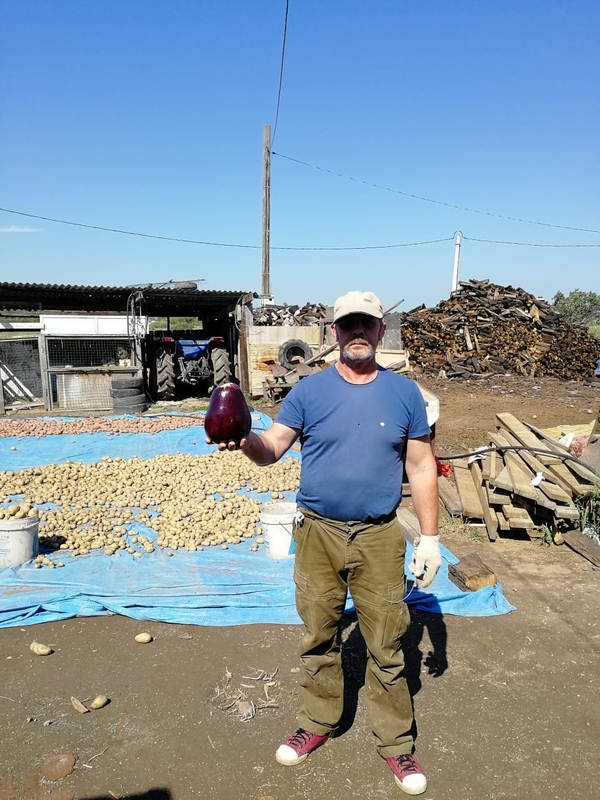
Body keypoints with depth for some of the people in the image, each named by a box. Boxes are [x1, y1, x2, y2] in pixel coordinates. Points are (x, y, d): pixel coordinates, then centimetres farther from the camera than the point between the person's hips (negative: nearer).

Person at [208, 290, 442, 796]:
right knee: (320, 637, 15)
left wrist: (430, 536, 1)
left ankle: (396, 742, 30)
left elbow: (421, 467, 3)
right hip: (318, 533, 1)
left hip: (380, 537, 0)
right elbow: (272, 449, -10)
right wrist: (244, 440, -33)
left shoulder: (404, 393, -1)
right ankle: (318, 723, 37)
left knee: (386, 646, 10)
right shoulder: (310, 390, -3)